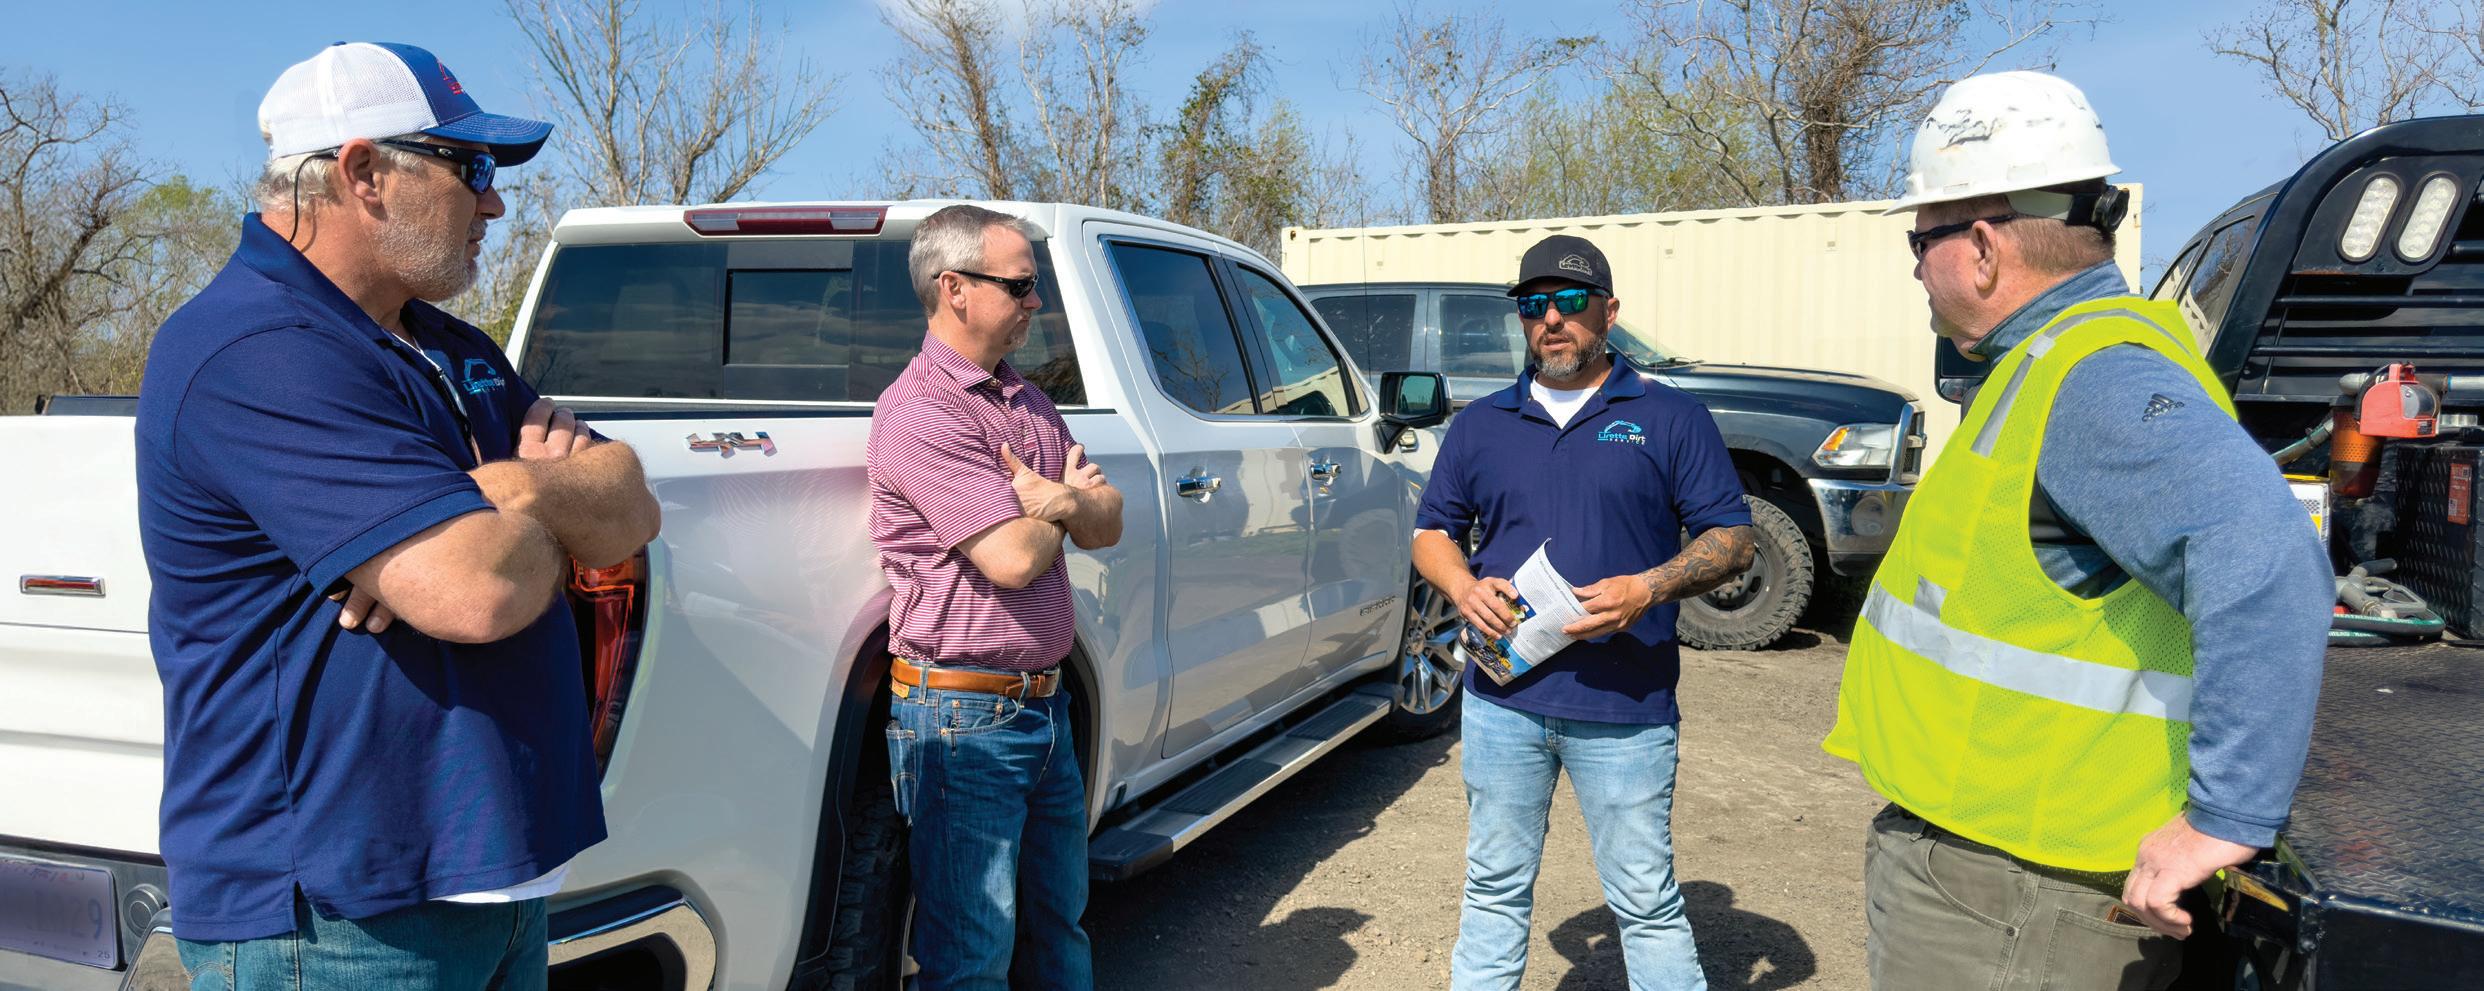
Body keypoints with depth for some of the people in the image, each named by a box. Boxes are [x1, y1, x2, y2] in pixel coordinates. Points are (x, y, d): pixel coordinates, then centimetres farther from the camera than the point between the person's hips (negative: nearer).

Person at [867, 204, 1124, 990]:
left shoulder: (1027, 402, 12)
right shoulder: (919, 411, -17)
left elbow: (1107, 526, 9)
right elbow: (1013, 559, -24)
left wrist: (1067, 501, -14)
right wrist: (1066, 502, -2)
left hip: (1044, 702, 8)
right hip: (964, 715, -8)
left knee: (1059, 923, 21)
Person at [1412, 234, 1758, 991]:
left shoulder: (1670, 416, 2)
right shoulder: (1481, 424, 11)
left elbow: (1731, 538, 0)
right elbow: (1432, 532, 15)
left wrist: (1649, 588, -17)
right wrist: (1463, 587, -7)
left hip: (1624, 706, -3)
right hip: (1502, 697, 3)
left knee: (1646, 901, 5)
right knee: (1495, 888, 14)